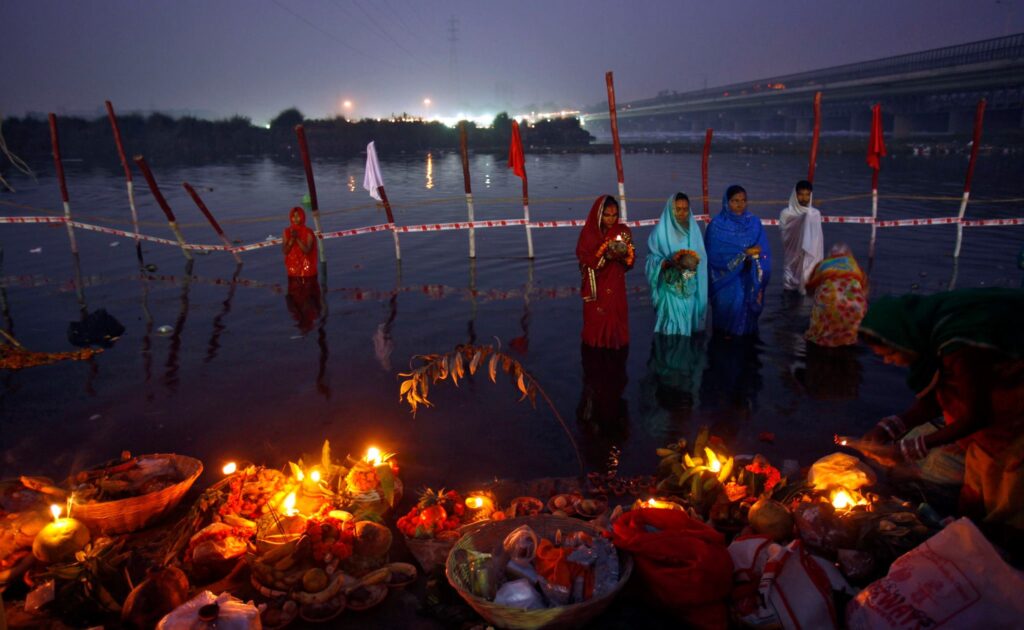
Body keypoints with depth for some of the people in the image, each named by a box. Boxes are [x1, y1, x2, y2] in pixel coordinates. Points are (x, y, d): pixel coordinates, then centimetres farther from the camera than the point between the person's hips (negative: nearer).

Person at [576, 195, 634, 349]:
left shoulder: (623, 232, 1)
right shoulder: (588, 233, -6)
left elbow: (631, 258, 2)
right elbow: (583, 259, -10)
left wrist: (623, 255, -21)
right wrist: (604, 256, -23)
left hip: (615, 288, 2)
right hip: (595, 289, -1)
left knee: (615, 322, 3)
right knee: (596, 324, 2)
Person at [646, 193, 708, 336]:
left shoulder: (694, 229, 6)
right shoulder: (661, 231, -5)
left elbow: (701, 257, 8)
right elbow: (652, 259, -4)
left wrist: (693, 261, -12)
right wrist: (670, 263, -20)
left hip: (690, 287, 4)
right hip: (670, 287, -3)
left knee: (688, 322, 7)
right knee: (673, 326, -7)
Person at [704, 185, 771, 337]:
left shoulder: (755, 223, 5)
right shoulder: (717, 225, -5)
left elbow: (763, 253, 0)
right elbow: (714, 255, -12)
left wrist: (752, 256, -22)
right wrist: (745, 253, -13)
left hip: (749, 282, 3)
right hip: (726, 281, -3)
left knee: (746, 311, 5)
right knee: (727, 311, -1)